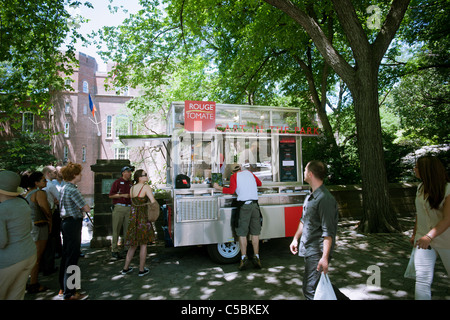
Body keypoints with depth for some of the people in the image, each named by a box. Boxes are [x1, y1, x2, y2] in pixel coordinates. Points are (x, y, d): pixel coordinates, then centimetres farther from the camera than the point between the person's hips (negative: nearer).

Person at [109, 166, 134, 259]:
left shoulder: (131, 184, 17)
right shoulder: (117, 182, 3)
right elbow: (111, 195, -3)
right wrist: (123, 195, -11)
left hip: (129, 208, 5)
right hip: (119, 207, -4)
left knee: (128, 229, 4)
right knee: (116, 230, -1)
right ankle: (114, 250, 6)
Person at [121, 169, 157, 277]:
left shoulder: (132, 188, 9)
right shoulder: (146, 187, -12)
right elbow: (153, 201, -21)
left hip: (133, 217, 7)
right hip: (143, 217, -6)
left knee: (133, 244, 19)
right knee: (143, 244, 7)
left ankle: (125, 268, 26)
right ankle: (142, 270, 16)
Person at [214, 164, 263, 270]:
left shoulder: (234, 176, 5)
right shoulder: (249, 172, 18)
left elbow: (231, 190, -6)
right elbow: (259, 183, 27)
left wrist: (218, 188, 3)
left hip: (244, 205, -3)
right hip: (255, 204, 4)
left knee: (242, 233, 3)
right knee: (255, 233, 10)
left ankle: (244, 258, -2)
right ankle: (256, 257, 8)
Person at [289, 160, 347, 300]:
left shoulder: (325, 199, -21)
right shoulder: (310, 197, 10)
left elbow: (328, 232, -22)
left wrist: (325, 257, -23)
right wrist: (296, 239, 21)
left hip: (317, 253, -9)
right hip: (308, 250, 9)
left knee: (310, 290, -3)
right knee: (319, 284, 21)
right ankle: (341, 297, 37)